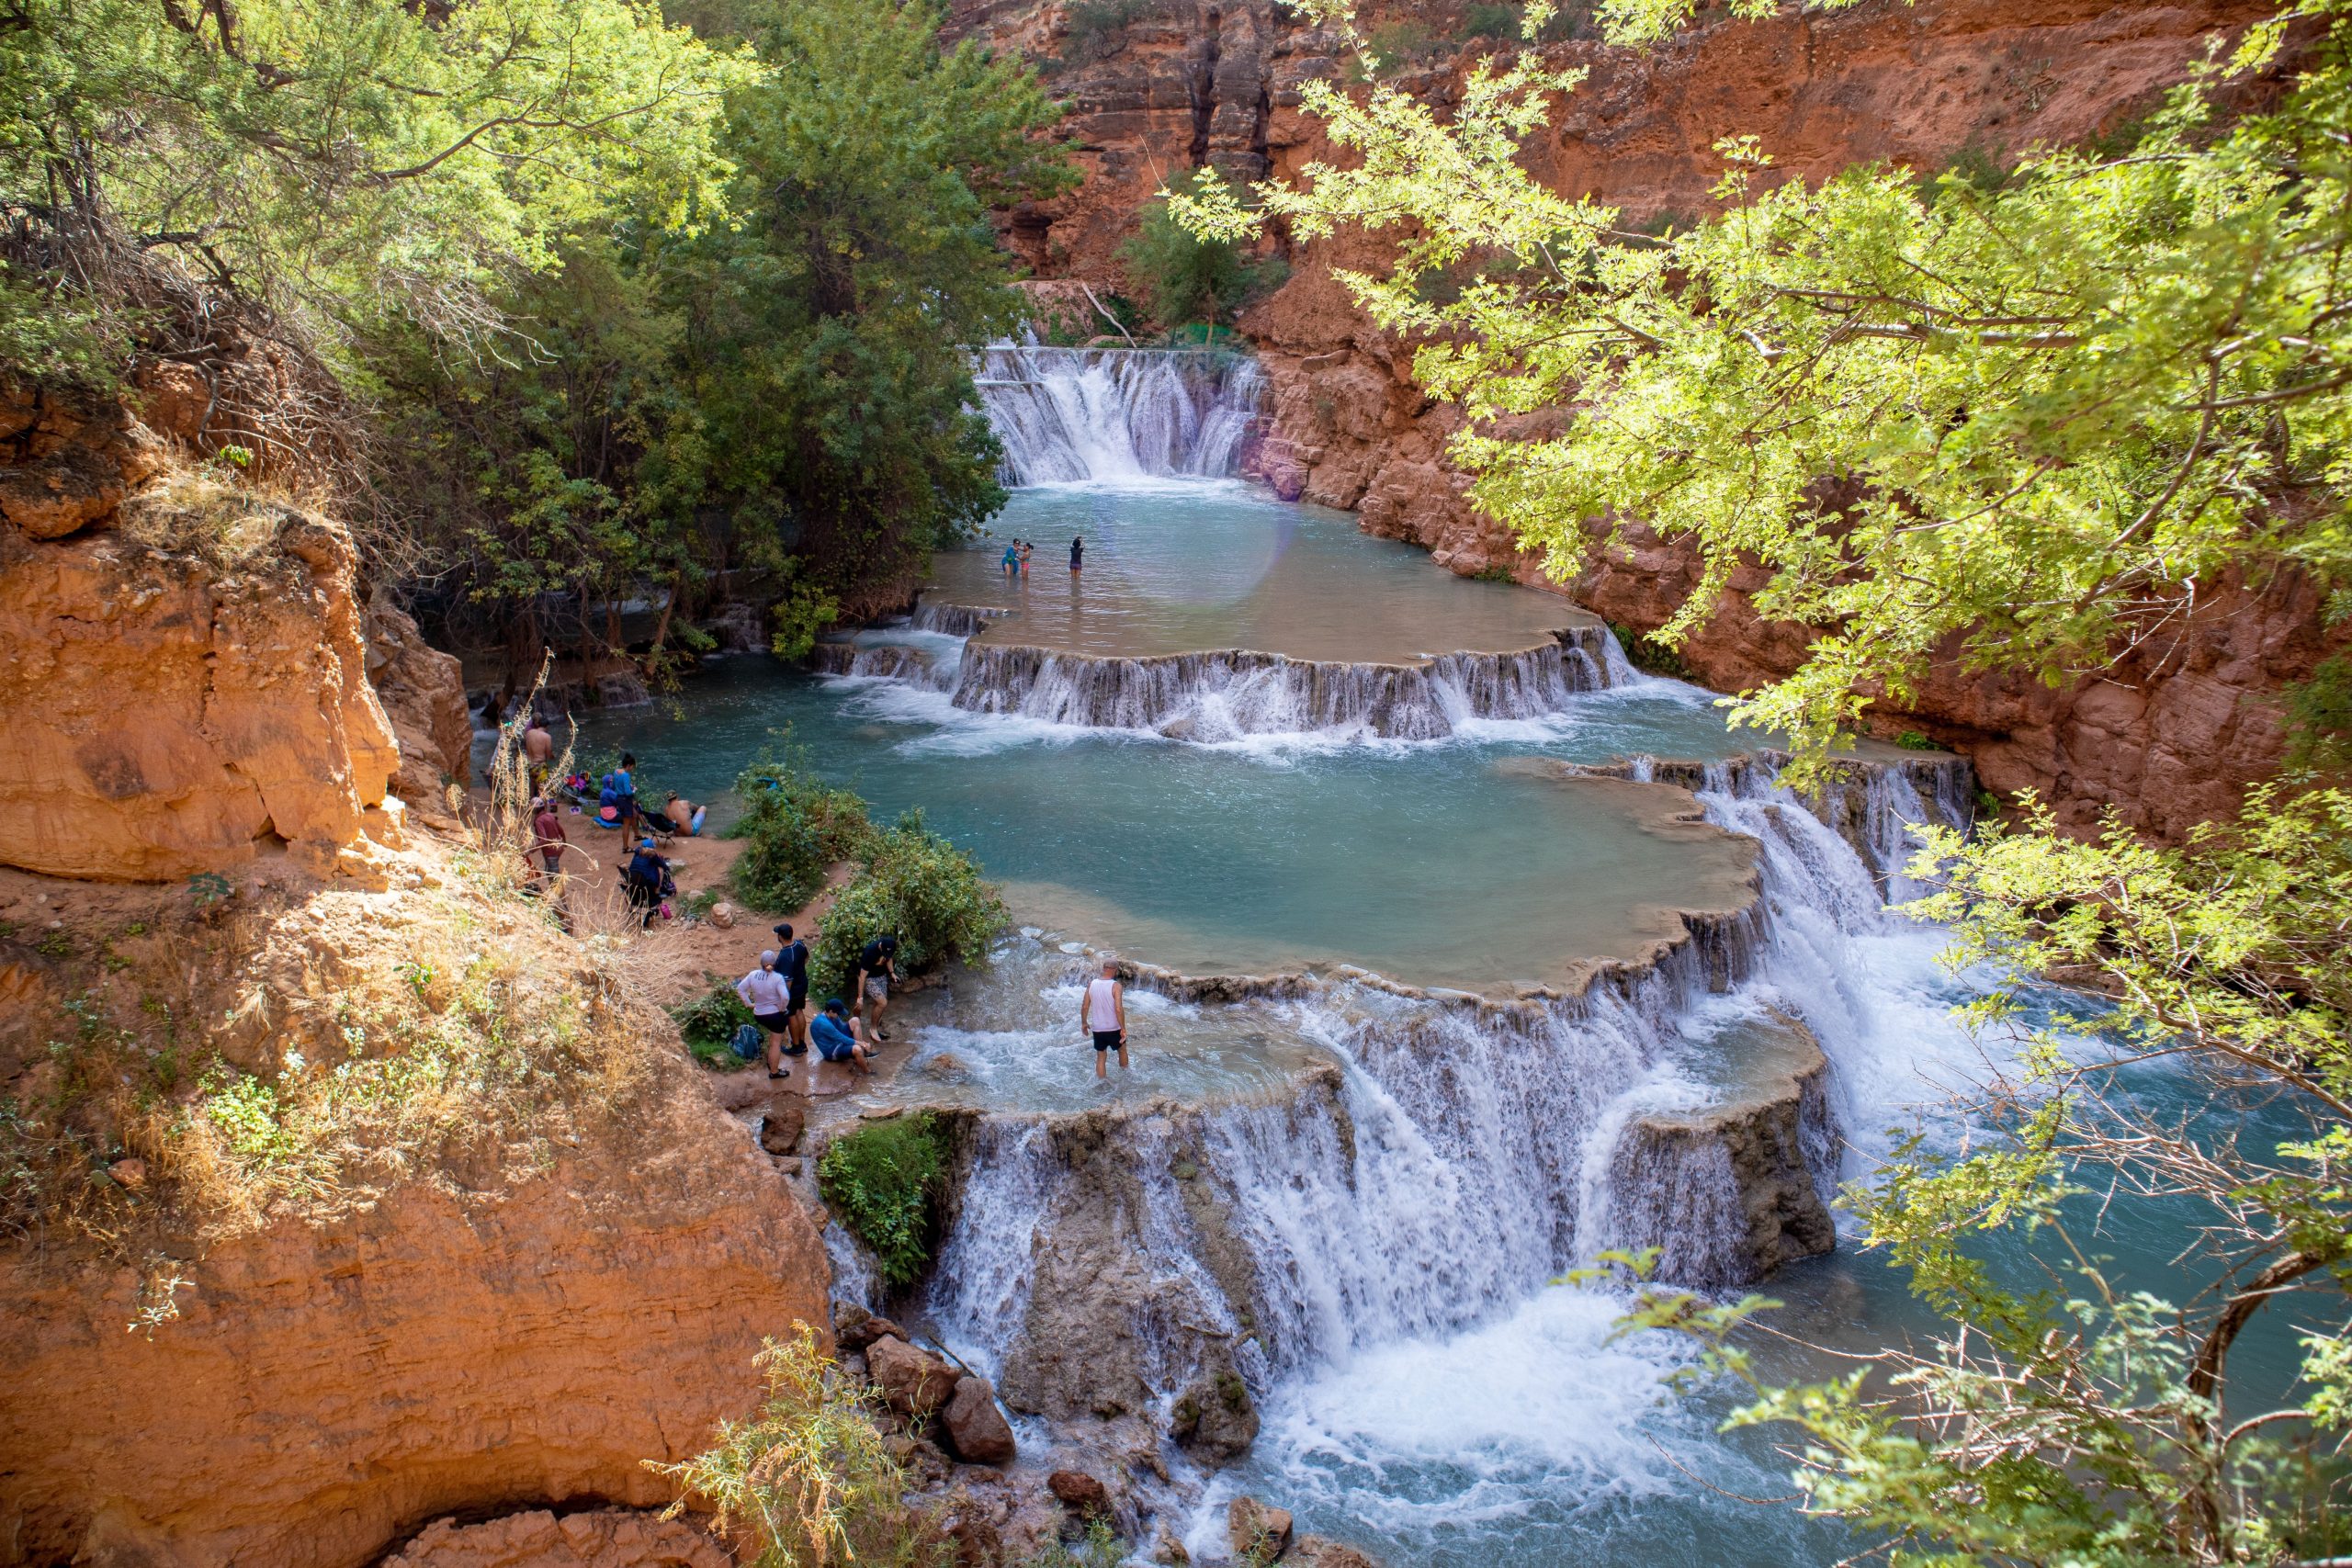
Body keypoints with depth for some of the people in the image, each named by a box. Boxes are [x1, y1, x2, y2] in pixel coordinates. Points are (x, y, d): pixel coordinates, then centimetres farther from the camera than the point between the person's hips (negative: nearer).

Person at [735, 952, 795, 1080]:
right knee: (776, 1043, 7)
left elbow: (740, 988, 1)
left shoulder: (753, 974, -6)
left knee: (774, 1034, 32)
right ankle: (774, 1072, 15)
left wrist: (748, 1003, 8)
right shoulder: (777, 978, -21)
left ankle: (771, 1061, 37)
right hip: (775, 1014, -6)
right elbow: (784, 997, -29)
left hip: (758, 1015, 6)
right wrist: (781, 1008, -12)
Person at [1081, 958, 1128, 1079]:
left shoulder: (1092, 984, -4)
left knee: (1100, 1057, 15)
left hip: (1097, 1029, 3)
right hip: (1113, 1029, -3)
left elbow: (1085, 1007, 0)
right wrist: (1123, 1029, -16)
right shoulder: (1116, 986, -18)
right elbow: (1118, 1009, -24)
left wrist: (1084, 1023, 15)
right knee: (1122, 1050, 24)